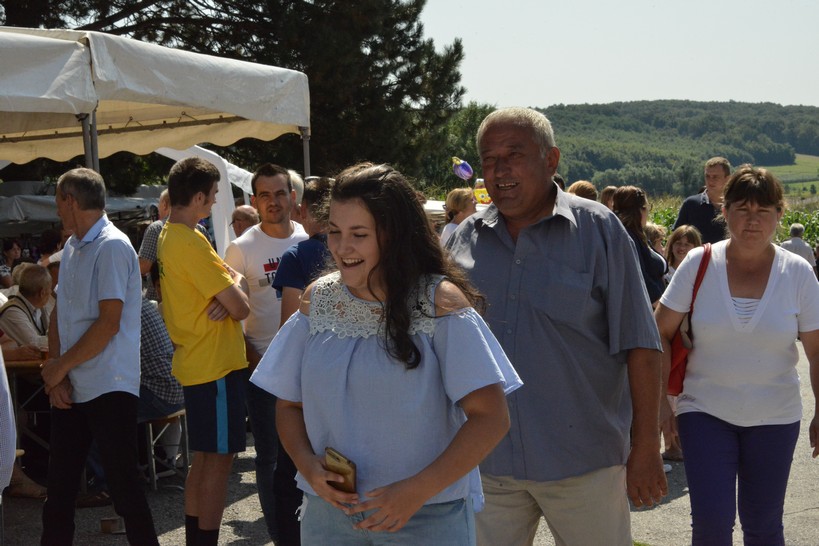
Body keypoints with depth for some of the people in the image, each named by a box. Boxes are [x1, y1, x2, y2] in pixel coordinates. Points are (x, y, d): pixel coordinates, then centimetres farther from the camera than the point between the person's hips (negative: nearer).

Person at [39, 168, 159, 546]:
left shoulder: (112, 247, -12)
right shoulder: (72, 248, 13)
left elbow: (109, 323, -18)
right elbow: (59, 315, 11)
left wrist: (60, 366, -11)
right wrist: (55, 376, -1)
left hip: (108, 387, -8)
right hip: (69, 388, 8)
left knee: (123, 483, -3)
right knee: (60, 483, 12)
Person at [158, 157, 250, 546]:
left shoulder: (167, 236, 11)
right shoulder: (191, 243, -20)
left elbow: (232, 276, 12)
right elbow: (240, 308, -19)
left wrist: (228, 289, -10)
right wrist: (233, 287, 3)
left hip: (196, 363, 10)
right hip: (217, 365, -10)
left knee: (204, 457, 16)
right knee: (219, 459, -3)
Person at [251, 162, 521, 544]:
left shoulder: (439, 302, -11)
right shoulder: (317, 300, 2)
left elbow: (490, 417, -14)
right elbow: (289, 403, 9)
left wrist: (419, 490, -21)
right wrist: (308, 466, -9)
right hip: (328, 511, 4)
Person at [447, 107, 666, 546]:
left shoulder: (598, 230, -4)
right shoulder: (464, 239, 6)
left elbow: (639, 346, -6)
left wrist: (645, 449, -8)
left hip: (583, 463, -3)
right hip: (486, 461, 3)